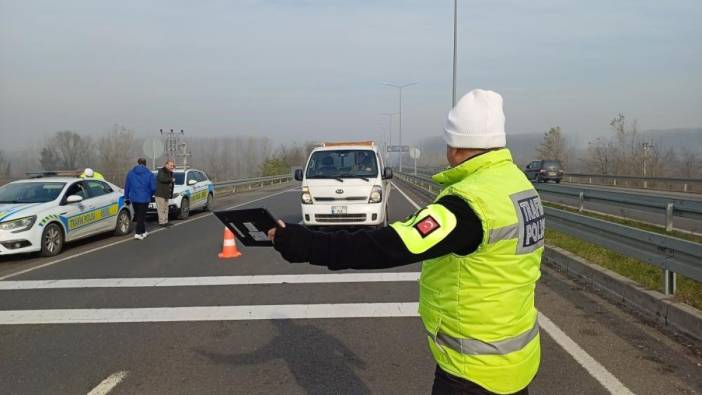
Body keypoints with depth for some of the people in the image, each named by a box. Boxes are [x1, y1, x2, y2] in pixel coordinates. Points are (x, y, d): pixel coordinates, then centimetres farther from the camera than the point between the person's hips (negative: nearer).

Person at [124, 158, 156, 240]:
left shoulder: (130, 173, 4)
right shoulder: (149, 174, -5)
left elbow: (127, 186, 7)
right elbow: (153, 187, -5)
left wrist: (126, 197, 16)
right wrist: (150, 195, 15)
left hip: (133, 198, 3)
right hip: (144, 198, -3)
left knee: (138, 215, 15)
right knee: (141, 215, 1)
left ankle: (143, 232, 26)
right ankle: (138, 233, -7)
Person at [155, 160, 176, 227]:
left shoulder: (170, 172, 18)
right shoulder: (161, 171, -10)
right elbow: (162, 178, -31)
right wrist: (171, 179, -24)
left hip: (166, 194, 9)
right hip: (160, 194, -9)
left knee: (166, 209, 13)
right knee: (161, 209, -8)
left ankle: (165, 221, 19)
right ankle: (162, 222, -6)